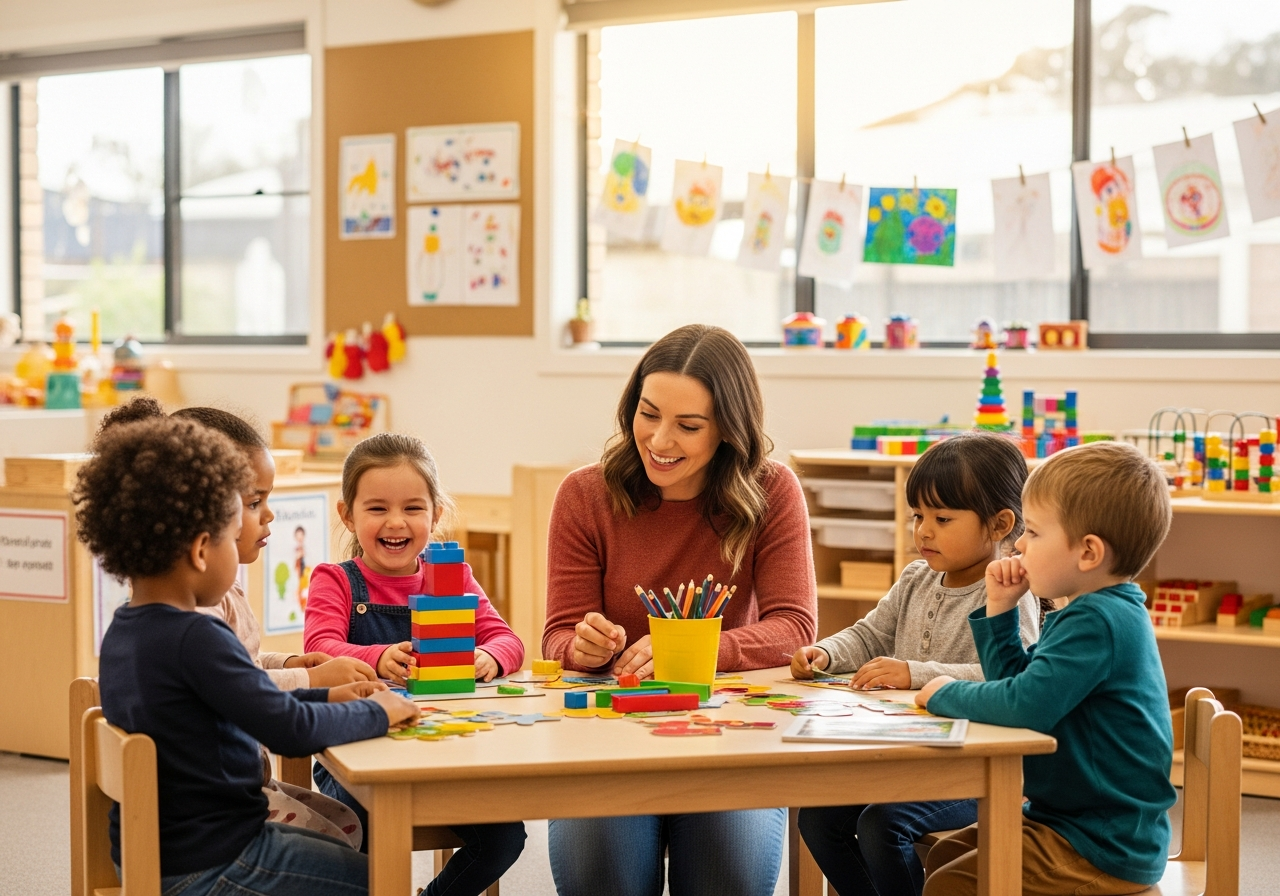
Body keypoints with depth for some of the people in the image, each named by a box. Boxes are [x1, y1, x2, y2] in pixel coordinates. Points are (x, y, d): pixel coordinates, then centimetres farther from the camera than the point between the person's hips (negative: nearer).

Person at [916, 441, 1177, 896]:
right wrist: (1000, 609, 9)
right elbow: (1016, 682, 22)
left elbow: (1026, 705, -33)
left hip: (1101, 849, -11)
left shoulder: (1097, 623, -23)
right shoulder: (1099, 613, 11)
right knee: (943, 856, 18)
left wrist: (947, 694, -15)